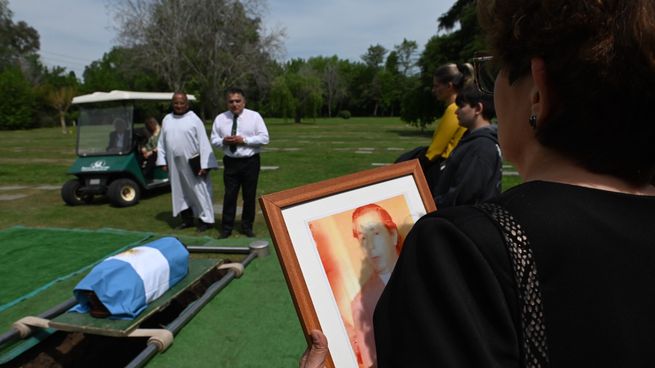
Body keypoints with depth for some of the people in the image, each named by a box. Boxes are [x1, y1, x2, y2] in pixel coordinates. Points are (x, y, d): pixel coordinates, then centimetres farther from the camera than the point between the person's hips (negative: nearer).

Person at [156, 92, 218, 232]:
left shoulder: (194, 119, -5)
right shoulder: (167, 119, 9)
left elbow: (203, 142, -9)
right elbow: (161, 142, 12)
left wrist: (204, 164, -14)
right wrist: (162, 161, 5)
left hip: (193, 164, -5)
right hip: (175, 164, 5)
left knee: (199, 191, 0)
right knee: (180, 192, 12)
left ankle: (206, 219, 9)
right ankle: (187, 219, 25)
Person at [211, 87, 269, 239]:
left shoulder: (254, 116, -2)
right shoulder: (220, 118, 4)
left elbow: (264, 137, -7)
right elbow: (214, 140, 8)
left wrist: (244, 140, -17)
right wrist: (223, 141, -15)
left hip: (250, 161, -1)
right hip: (230, 162, 1)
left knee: (249, 195, 7)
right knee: (229, 195, 4)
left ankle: (247, 226, 23)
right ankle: (226, 228, 15)